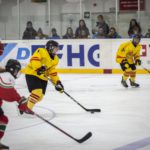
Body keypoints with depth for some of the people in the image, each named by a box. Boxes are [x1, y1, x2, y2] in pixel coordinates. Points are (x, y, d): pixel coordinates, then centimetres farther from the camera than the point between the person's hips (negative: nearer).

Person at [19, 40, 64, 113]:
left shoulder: (55, 59, 14)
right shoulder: (41, 51, -10)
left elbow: (52, 71, 12)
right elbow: (34, 59, -23)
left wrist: (57, 82, 3)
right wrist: (38, 68, -37)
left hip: (42, 77, 9)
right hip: (32, 74, -8)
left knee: (40, 96, 5)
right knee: (37, 91, -23)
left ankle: (24, 104, 23)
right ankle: (27, 108, -12)